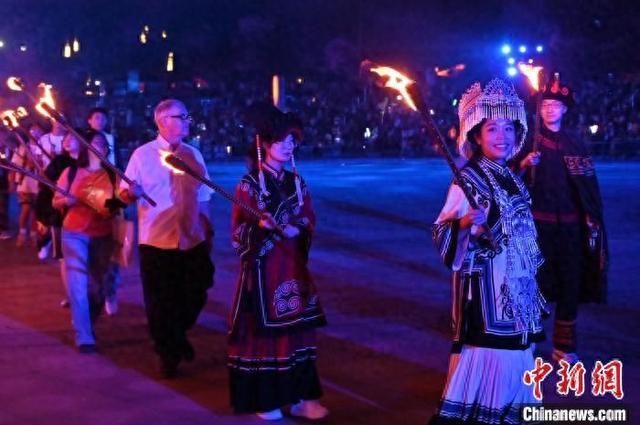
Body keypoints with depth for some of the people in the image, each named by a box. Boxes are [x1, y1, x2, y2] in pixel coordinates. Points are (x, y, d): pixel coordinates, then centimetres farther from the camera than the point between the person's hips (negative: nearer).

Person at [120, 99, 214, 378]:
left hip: (193, 242, 4)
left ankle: (178, 336, 37)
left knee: (195, 297, 8)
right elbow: (126, 193, -6)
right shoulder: (143, 155, -4)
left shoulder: (193, 155, 8)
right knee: (160, 303, 3)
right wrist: (132, 193, -28)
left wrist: (208, 230, 13)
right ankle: (168, 355, 21)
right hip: (156, 244, -3)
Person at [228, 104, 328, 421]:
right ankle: (263, 399, 9)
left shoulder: (296, 182, 8)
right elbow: (238, 230, -9)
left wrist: (296, 229, -10)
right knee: (261, 329, 0)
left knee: (296, 328, 7)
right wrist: (259, 225, -27)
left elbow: (309, 220, 11)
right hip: (262, 266, -5)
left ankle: (298, 396, 13)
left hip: (293, 265, 5)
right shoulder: (250, 183, -7)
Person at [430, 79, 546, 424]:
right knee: (485, 347, -7)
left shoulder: (511, 178, 9)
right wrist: (466, 223, -36)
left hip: (516, 279, 8)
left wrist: (530, 271, 22)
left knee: (513, 347, 13)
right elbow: (442, 233, -17)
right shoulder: (467, 179, -13)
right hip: (485, 281, -8)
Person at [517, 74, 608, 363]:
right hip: (537, 222, -3)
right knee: (535, 280, -6)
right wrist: (525, 164, -20)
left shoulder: (575, 144, 9)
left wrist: (591, 218, 2)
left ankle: (564, 345, 14)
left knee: (570, 283, 4)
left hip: (569, 224, 3)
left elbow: (588, 185, 9)